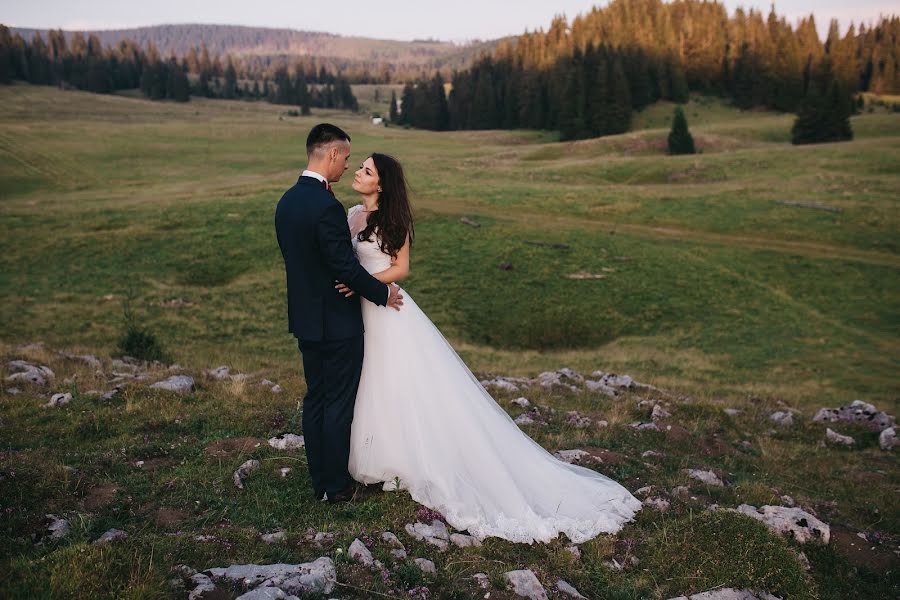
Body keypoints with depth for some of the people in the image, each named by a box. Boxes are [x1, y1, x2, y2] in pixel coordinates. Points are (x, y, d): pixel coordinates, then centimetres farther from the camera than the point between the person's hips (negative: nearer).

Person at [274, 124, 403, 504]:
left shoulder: (287, 201, 6)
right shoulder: (326, 206, -23)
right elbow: (345, 266, -22)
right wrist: (382, 293, -8)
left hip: (304, 319, 9)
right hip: (337, 321, -9)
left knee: (315, 399, 15)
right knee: (340, 402, 3)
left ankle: (319, 480, 25)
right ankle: (337, 485, 14)